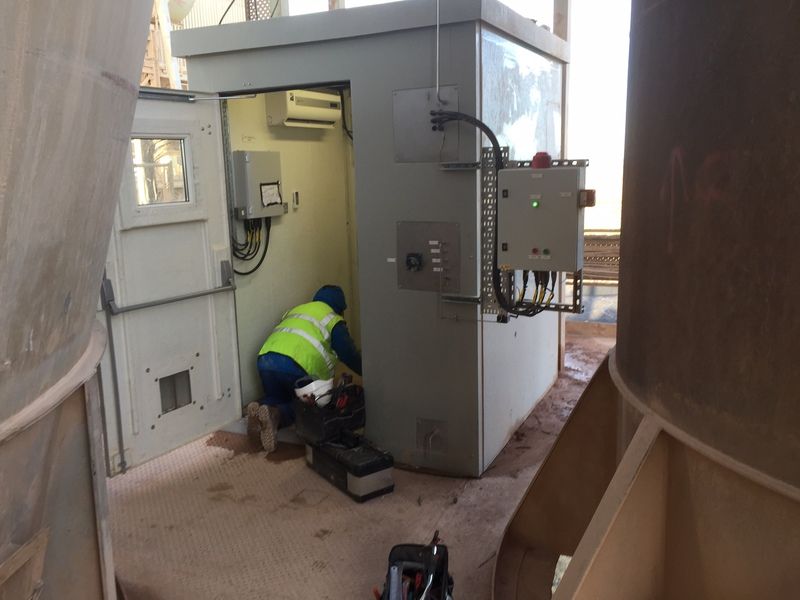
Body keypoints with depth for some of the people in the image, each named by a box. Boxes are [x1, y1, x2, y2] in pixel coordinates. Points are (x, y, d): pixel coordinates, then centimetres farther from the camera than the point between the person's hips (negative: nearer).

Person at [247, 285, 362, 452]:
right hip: (296, 365, -5)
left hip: (265, 358, 5)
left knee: (276, 397, 28)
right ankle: (275, 415, -15)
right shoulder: (333, 321, 15)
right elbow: (349, 355, 9)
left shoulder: (296, 310, 32)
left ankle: (261, 409, -7)